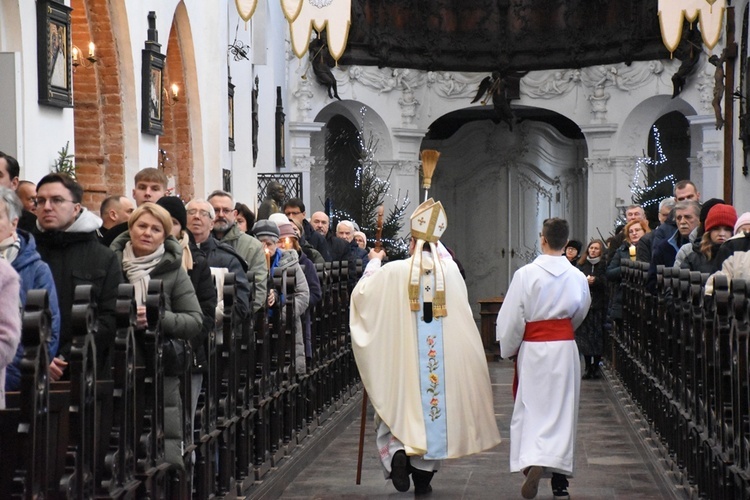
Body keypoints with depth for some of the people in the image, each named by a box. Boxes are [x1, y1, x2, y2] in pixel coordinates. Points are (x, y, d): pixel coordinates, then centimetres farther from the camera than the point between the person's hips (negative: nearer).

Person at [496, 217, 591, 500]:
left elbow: (511, 318, -9)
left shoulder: (526, 274, -13)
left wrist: (509, 349, 6)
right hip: (565, 348, 2)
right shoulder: (578, 277, -2)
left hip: (533, 349, -2)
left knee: (531, 408, 5)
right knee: (561, 410, 8)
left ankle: (532, 464, -18)